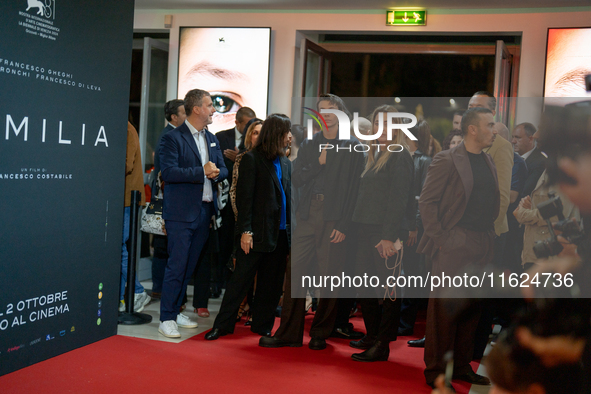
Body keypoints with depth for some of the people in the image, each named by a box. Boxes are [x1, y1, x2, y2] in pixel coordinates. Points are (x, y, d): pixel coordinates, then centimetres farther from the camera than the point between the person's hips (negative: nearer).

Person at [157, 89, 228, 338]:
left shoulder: (211, 139, 16)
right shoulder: (173, 138, -8)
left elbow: (223, 170, 16)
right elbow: (168, 172, -18)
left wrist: (216, 173, -7)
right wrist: (202, 171, -18)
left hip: (205, 211, 7)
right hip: (181, 212, -7)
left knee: (190, 265, 12)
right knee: (177, 266, -6)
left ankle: (175, 311, 23)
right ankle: (167, 318, 3)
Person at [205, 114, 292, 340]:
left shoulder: (286, 164, 14)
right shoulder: (252, 160, -5)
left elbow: (289, 197, 15)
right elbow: (244, 198, -9)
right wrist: (245, 230, -14)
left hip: (279, 234, 6)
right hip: (257, 232, -6)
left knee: (271, 283, 11)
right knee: (241, 279, 0)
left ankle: (263, 325, 23)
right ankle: (223, 324, 11)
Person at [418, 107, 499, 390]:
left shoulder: (489, 163, 15)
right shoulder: (446, 161, -7)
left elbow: (493, 203, 19)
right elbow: (427, 202, -9)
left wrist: (489, 237, 8)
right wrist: (439, 238, -14)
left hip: (481, 247, 7)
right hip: (455, 244, -7)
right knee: (444, 307, -2)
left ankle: (461, 366, 24)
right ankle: (435, 371, 8)